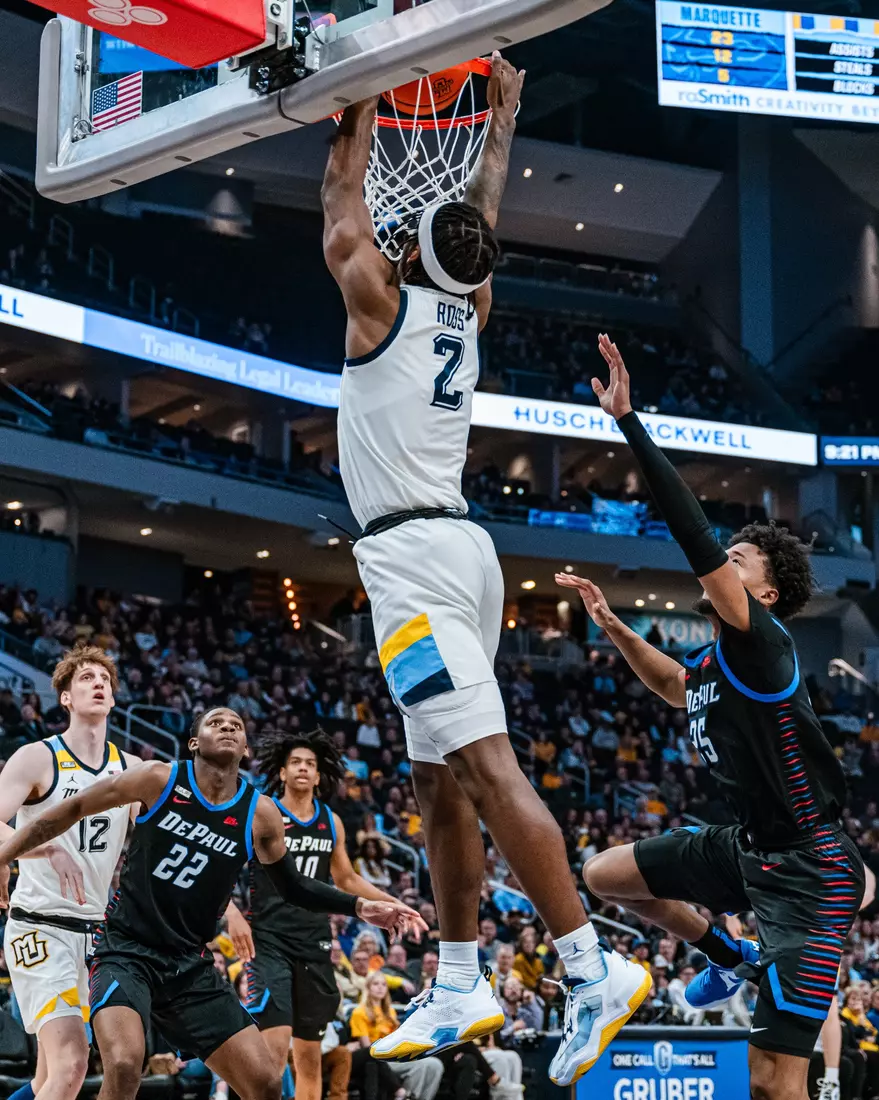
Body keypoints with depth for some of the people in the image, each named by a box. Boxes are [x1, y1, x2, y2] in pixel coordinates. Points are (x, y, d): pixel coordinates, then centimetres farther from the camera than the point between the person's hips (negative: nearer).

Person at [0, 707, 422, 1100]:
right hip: (126, 951, -4)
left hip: (190, 965, 4)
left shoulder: (260, 814, 1)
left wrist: (359, 907, 7)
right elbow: (75, 809, 2)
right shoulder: (160, 779, -8)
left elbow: (292, 886, 17)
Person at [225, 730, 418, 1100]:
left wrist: (390, 903, 15)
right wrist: (232, 912, -22)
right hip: (268, 942, -5)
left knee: (310, 1055, 9)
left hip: (313, 944, 5)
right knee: (275, 1045, -20)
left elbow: (346, 879, 24)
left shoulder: (331, 823, 10)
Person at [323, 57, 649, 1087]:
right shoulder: (469, 310, 13)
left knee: (484, 765, -15)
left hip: (411, 552, -9)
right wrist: (501, 114, 39)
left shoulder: (382, 301, -4)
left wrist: (357, 119, 24)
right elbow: (485, 215, 30)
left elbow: (342, 218, 13)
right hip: (460, 544, 9)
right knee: (439, 779, 10)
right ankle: (459, 989, 12)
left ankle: (593, 968, -21)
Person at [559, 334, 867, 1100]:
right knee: (606, 875, 19)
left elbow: (693, 531, -28)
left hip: (809, 877, -9)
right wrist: (612, 625, 21)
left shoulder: (760, 643, -17)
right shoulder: (716, 658, 8)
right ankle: (730, 956, 34)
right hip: (750, 849, 9)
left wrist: (627, 421, -30)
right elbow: (677, 688, 33)